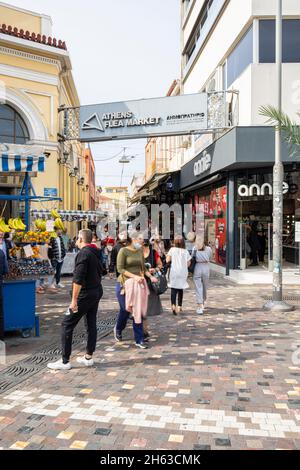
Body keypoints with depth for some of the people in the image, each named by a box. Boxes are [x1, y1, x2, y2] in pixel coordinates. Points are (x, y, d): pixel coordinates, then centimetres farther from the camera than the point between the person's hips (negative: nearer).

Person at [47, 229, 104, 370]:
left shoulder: (83, 253, -18)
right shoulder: (96, 253, 9)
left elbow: (78, 279, -24)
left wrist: (74, 299, -22)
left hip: (85, 294, -9)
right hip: (97, 292, 9)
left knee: (67, 325, -1)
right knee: (91, 324, 14)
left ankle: (65, 361, 2)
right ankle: (88, 358, 22)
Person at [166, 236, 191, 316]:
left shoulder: (172, 250, -3)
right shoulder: (185, 251, 1)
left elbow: (167, 260, -7)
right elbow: (188, 263, 0)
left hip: (174, 272, -2)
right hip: (183, 272, 2)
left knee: (173, 289, -3)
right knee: (181, 289, 15)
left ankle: (173, 305, -22)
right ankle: (179, 306, 23)